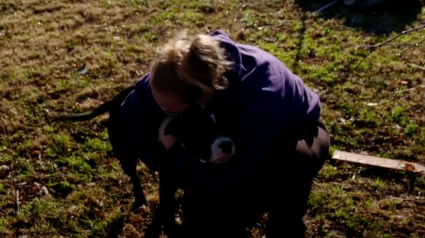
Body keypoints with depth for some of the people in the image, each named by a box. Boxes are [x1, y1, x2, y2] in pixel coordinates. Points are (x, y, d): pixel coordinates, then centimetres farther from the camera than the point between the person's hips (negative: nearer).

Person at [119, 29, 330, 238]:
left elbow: (227, 180, -39)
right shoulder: (180, 72, -28)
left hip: (296, 132, -3)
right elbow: (130, 114, -11)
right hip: (239, 135, 4)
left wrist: (171, 148, -30)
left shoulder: (259, 94, -44)